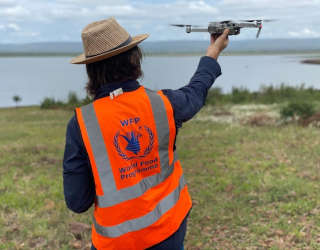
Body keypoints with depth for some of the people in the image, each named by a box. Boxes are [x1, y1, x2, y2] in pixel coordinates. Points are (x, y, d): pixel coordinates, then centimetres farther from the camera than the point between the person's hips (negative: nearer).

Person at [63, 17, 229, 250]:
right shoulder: (163, 103, -12)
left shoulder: (81, 123, -18)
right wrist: (214, 51, 30)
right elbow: (196, 91, 13)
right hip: (169, 230, 2)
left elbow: (78, 202, -13)